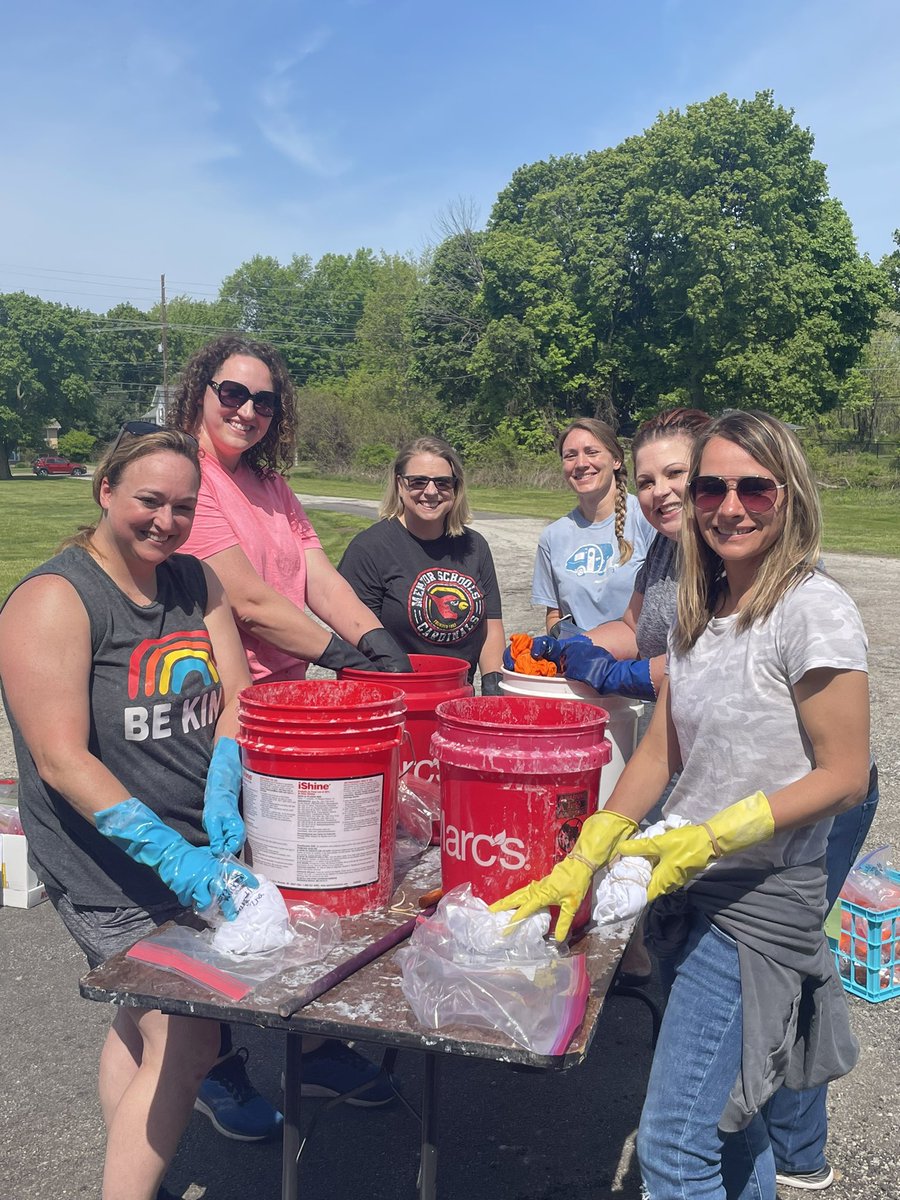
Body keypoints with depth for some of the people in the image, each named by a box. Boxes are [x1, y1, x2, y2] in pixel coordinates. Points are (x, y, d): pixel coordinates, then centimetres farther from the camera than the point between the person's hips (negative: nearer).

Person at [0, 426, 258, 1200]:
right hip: (111, 869, -7)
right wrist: (170, 854, -27)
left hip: (195, 850, 7)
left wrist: (221, 796, -16)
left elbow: (236, 699, 1)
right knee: (186, 1044, -7)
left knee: (142, 1025, 21)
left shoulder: (196, 582, 5)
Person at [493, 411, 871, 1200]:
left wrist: (713, 837, -22)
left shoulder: (814, 610, -16)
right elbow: (659, 754, 8)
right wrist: (579, 865, 3)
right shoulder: (700, 611, 6)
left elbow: (844, 777, -15)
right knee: (725, 1108, 22)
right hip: (690, 887, 7)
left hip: (762, 899, -7)